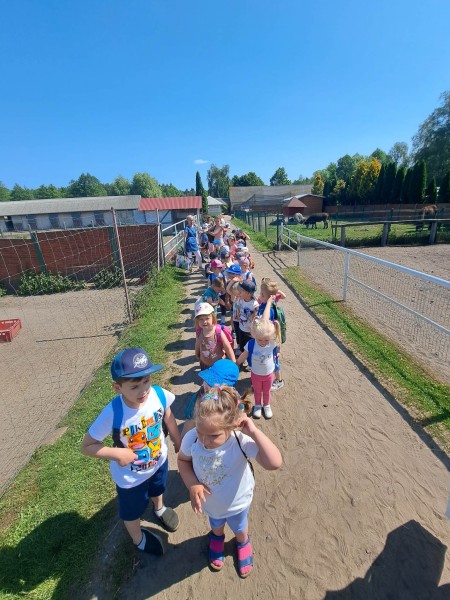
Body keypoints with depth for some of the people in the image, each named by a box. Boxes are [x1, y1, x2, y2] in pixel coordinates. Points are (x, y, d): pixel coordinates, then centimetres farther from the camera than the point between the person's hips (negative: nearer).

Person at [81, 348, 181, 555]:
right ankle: (139, 539, 64)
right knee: (132, 511, 29)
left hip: (159, 461, 3)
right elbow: (86, 446, -23)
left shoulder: (159, 394, -32)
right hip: (130, 477, -2)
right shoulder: (112, 414, -40)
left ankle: (159, 509, 73)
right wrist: (117, 454, -35)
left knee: (157, 490, 37)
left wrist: (177, 440, 5)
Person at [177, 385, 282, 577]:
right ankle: (217, 539, 72)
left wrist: (254, 432, -55)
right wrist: (192, 485, -27)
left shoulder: (241, 441, -42)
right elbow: (183, 460, -12)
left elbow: (274, 463, -51)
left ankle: (243, 543, 68)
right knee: (216, 525, 36)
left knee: (239, 528, 33)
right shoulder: (192, 438, -33)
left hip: (236, 502, -2)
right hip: (210, 502, 2)